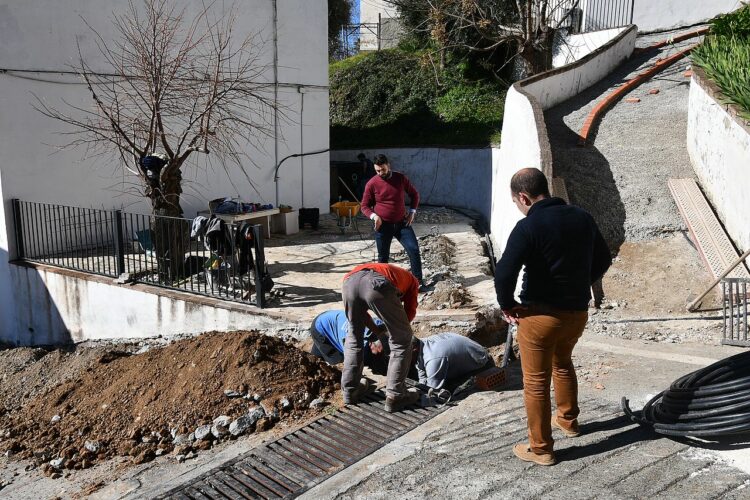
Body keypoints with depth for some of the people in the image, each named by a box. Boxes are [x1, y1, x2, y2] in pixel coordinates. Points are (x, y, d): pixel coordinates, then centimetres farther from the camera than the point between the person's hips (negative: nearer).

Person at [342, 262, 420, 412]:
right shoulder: (411, 280, 38)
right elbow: (410, 311, 28)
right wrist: (396, 328, 45)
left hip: (350, 280, 5)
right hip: (378, 283, -5)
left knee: (354, 337, 27)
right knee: (401, 340, 14)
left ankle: (350, 391, 31)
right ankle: (394, 396, 15)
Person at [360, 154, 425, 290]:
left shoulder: (401, 178, -1)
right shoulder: (371, 184, -6)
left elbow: (414, 194, 12)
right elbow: (365, 206, 1)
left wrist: (412, 211, 0)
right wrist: (374, 216, -17)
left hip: (402, 223, 1)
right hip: (383, 225, -1)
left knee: (414, 249, -8)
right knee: (383, 256, 6)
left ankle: (418, 281, 1)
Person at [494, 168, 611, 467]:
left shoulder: (528, 227, -18)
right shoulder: (583, 218, 3)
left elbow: (504, 273, -25)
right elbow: (603, 260, 13)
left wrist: (507, 305, -8)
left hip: (541, 315, -7)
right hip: (578, 311, 7)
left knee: (536, 382, 8)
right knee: (562, 363, 31)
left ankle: (540, 449, 19)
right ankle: (568, 420, 48)